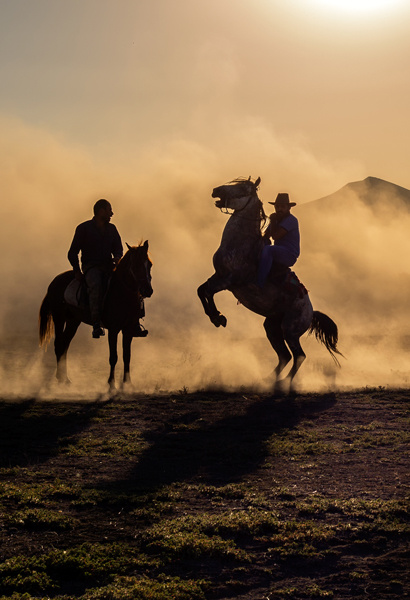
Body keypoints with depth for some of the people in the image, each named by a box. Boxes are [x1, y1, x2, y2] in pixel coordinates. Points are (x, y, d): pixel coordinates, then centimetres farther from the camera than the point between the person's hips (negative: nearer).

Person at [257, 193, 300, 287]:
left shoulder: (291, 220, -13)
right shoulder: (277, 219, 16)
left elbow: (275, 236, -21)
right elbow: (266, 236, 17)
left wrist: (272, 221, -10)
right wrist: (265, 240, -7)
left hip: (290, 256, -10)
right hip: (278, 252, 10)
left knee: (267, 249, -34)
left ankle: (259, 285, -40)